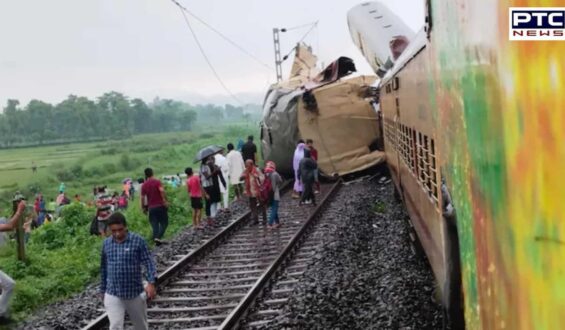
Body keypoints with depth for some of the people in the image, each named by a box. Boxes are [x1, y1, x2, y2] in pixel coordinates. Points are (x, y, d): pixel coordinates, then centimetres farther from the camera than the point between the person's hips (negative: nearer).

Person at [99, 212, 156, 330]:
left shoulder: (138, 241, -9)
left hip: (135, 293, -1)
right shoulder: (106, 243, 2)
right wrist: (103, 290, 16)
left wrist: (151, 282, -24)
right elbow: (103, 268, 12)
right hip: (113, 295, 2)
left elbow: (148, 262, -10)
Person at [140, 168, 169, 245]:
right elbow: (161, 190, -22)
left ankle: (155, 239, 6)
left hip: (151, 207, 4)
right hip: (160, 206, -3)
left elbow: (142, 197, 6)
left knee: (154, 224, 10)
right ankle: (158, 237, -14)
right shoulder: (157, 182, -6)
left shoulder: (144, 185, 6)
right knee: (164, 223, 4)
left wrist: (143, 208, 14)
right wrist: (165, 201, -17)